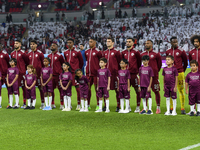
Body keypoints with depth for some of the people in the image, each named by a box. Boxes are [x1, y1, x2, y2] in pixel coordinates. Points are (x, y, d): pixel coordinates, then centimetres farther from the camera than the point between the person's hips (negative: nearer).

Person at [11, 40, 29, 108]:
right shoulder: (12, 53, 11)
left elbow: (27, 62, 1)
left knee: (23, 87, -2)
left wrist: (25, 68, 3)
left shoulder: (22, 53, -5)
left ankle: (24, 102, 1)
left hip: (22, 72, -5)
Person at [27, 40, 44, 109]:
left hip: (38, 73, -5)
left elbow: (43, 63, 0)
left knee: (40, 88, -2)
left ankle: (42, 103, 2)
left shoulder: (40, 53, -2)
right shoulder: (29, 54, 13)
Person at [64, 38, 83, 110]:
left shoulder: (77, 52, -2)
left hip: (75, 72, -5)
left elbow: (81, 62, 6)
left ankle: (78, 104, 0)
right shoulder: (65, 52, 11)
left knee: (78, 88, -5)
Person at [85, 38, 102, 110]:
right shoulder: (86, 52, 12)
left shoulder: (97, 51, -5)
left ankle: (98, 105, 4)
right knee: (88, 88, 6)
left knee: (97, 88, -1)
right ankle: (88, 105, 13)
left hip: (95, 73, -6)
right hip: (88, 73, 6)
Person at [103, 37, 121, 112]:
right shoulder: (105, 52, 14)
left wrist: (118, 73, -3)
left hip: (114, 74, -5)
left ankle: (118, 106, 4)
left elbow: (119, 63, -1)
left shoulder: (116, 52, -2)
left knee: (117, 90, -1)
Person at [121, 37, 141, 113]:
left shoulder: (136, 52, -1)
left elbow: (139, 62, 4)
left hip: (134, 73, -5)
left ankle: (138, 107, 2)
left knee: (137, 89, -3)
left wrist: (138, 71, 4)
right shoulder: (123, 52, 12)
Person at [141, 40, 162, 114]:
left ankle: (158, 108, 6)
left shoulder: (156, 54, -2)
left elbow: (159, 63, 8)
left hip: (154, 75, -4)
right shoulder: (142, 54, 8)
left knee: (156, 91, 0)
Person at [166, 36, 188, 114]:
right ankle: (171, 108, 12)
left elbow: (185, 62, 6)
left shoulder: (181, 51, -2)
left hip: (179, 73, -3)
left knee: (181, 90, -3)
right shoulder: (168, 52, 9)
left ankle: (183, 108, 0)